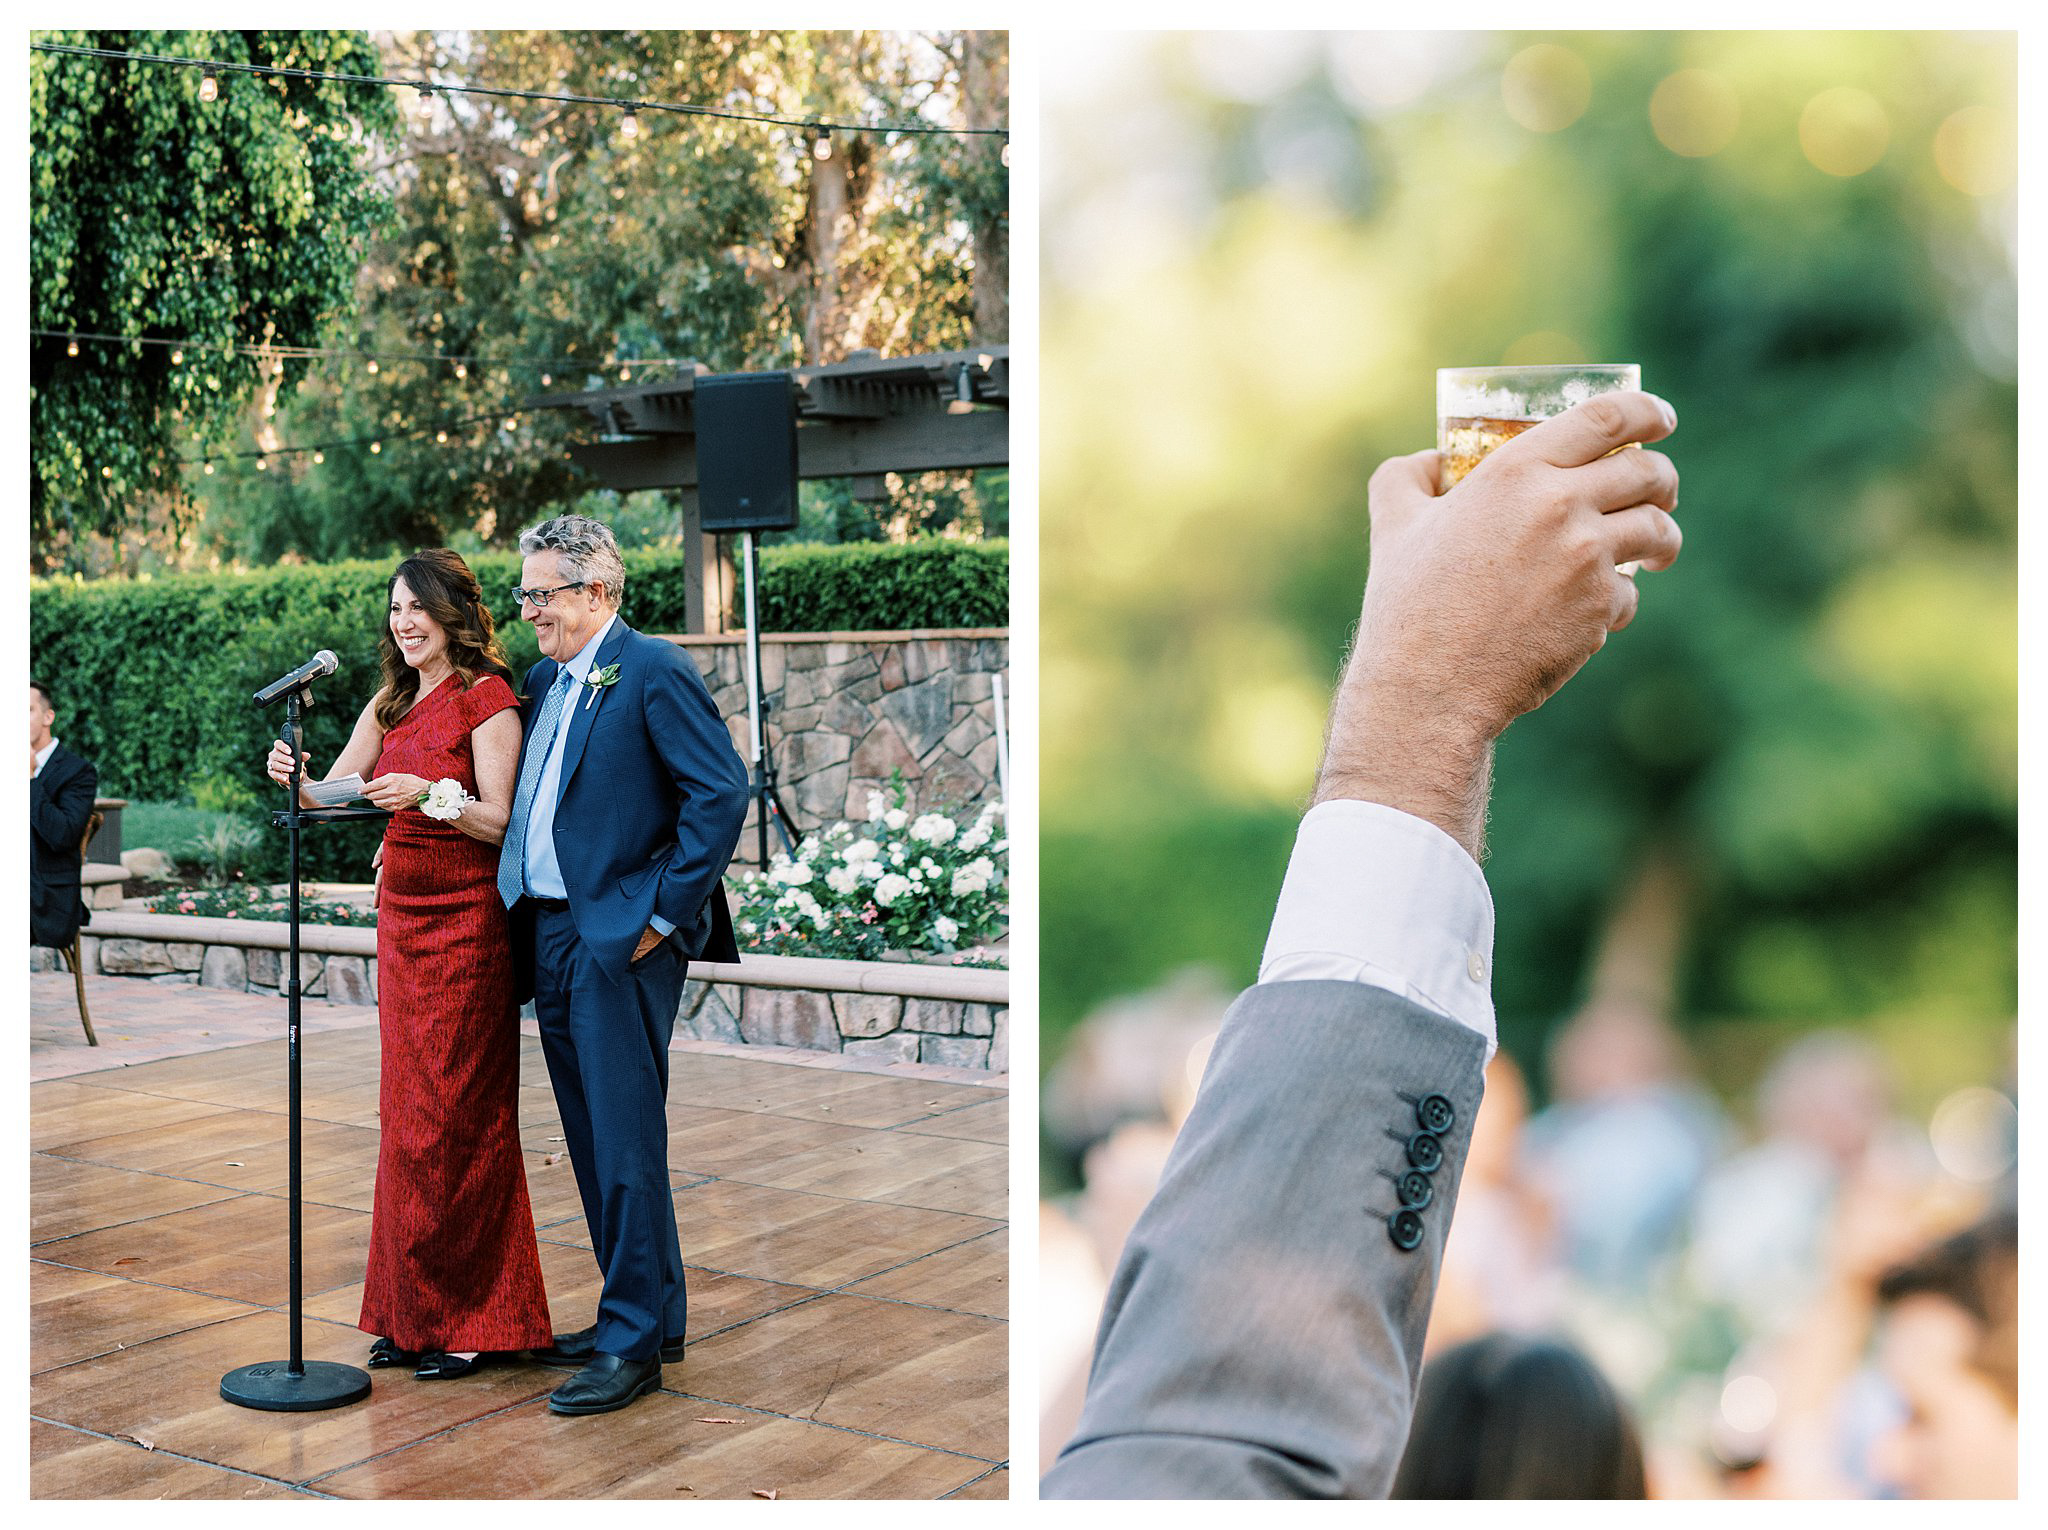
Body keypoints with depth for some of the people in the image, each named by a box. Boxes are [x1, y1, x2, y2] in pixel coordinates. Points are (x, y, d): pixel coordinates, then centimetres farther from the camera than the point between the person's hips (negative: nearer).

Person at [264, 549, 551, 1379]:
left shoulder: (487, 699, -8)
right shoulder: (390, 706, 14)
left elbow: (498, 820, -14)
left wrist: (428, 793, -30)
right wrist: (294, 775, -13)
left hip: (465, 924, -7)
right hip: (402, 919, 7)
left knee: (453, 1118, -3)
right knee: (407, 1114, 9)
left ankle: (473, 1320, 7)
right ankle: (414, 1314, 19)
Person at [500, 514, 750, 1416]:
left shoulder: (654, 673, -10)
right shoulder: (544, 681, 16)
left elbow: (722, 792, -16)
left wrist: (666, 913, -15)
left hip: (620, 937, -9)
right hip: (550, 935, 9)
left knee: (625, 1143, -4)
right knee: (594, 1140, 14)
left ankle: (634, 1342, 5)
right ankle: (649, 1313, 26)